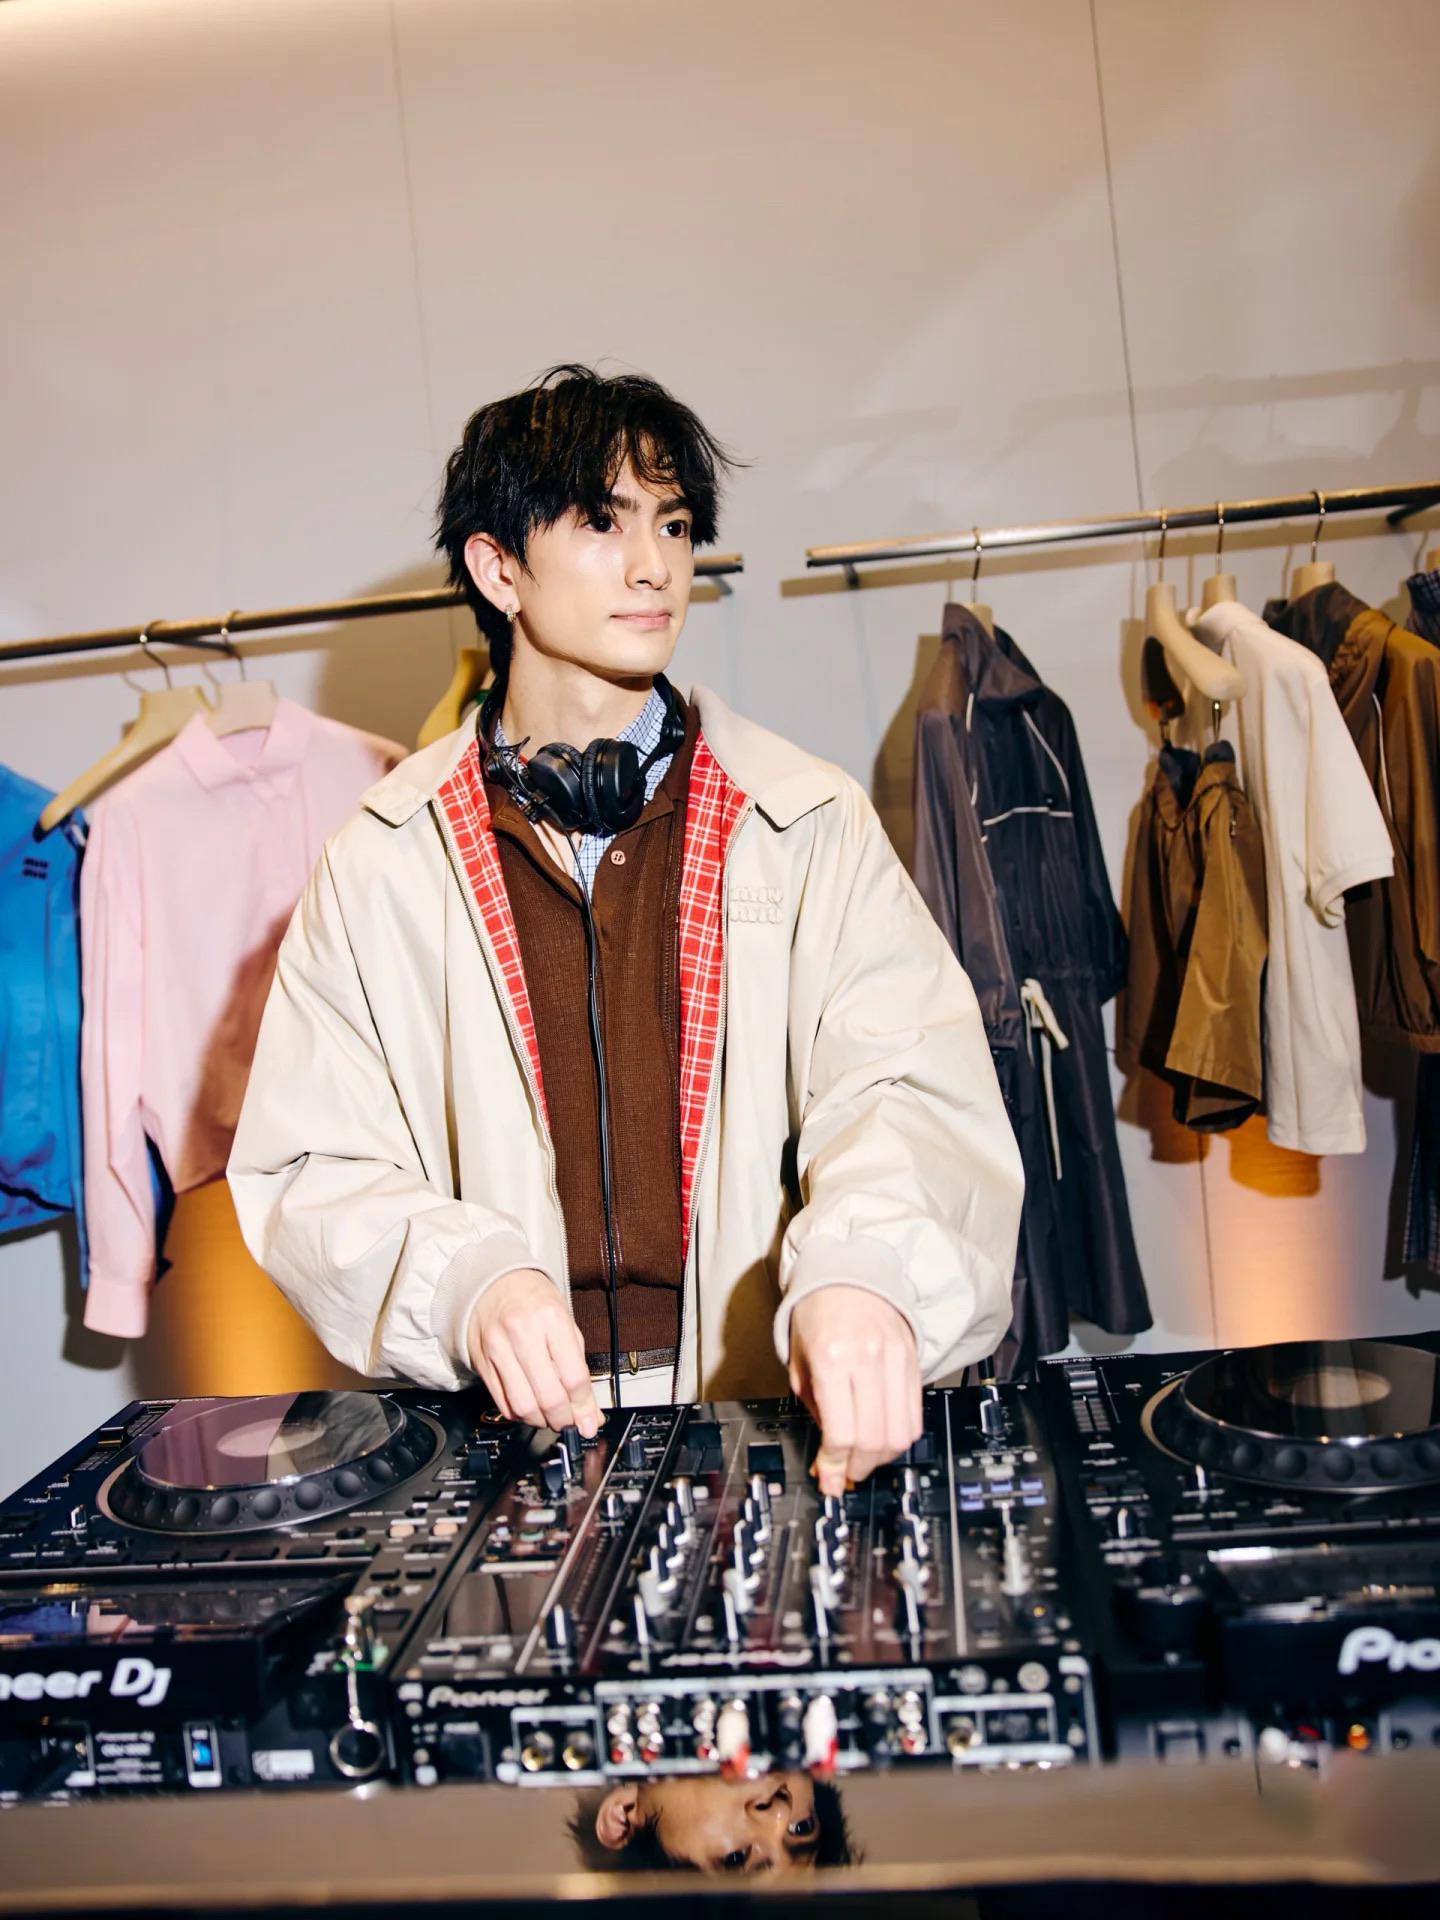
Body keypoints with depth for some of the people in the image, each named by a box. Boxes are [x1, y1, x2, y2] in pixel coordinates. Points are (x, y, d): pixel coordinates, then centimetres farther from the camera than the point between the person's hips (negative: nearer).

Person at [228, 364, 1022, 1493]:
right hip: (510, 1436, 0)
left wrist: (861, 1272, -26)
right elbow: (311, 1168, 4)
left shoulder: (809, 827, 5)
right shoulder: (382, 866, 6)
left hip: (780, 1418, 1)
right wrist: (464, 1283, -16)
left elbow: (905, 1084, -6)